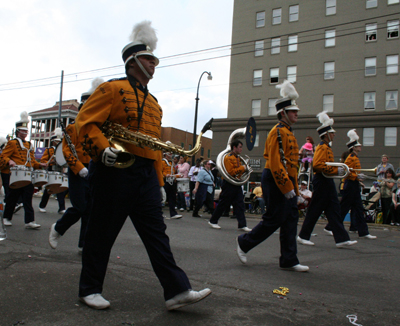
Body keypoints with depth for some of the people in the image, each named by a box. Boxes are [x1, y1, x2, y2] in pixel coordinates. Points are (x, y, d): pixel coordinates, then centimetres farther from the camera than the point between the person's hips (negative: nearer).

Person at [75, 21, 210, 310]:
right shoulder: (112, 89, -2)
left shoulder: (153, 102, 21)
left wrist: (158, 181, 17)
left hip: (146, 175, 7)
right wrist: (103, 149, -26)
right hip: (116, 170, -6)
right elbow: (85, 122, -10)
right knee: (102, 233, 4)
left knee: (157, 232, 3)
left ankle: (177, 291, 4)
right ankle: (90, 289, 21)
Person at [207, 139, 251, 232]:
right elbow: (230, 172, -22)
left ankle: (242, 225, 3)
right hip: (229, 185, -9)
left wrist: (244, 170, 10)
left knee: (240, 204, 2)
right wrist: (242, 168, -16)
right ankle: (213, 221, 14)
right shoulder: (228, 158, -13)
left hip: (237, 184, 9)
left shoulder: (237, 158, 17)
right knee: (223, 204, 0)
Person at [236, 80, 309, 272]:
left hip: (287, 182, 10)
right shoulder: (278, 132, -13)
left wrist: (293, 186, 19)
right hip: (277, 182, -10)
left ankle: (289, 261, 13)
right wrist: (287, 188, -22)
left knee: (291, 220, 8)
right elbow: (275, 163, -22)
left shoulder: (288, 133, 19)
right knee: (274, 219, -4)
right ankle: (244, 243, 15)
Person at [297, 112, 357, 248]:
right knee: (315, 210, -1)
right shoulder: (323, 148, -14)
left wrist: (337, 169, 13)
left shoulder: (326, 148, 17)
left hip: (327, 183, 10)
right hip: (322, 182, -10)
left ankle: (342, 239, 9)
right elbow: (317, 165, -26)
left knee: (334, 210, 7)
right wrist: (335, 171, -23)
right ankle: (303, 236, 10)